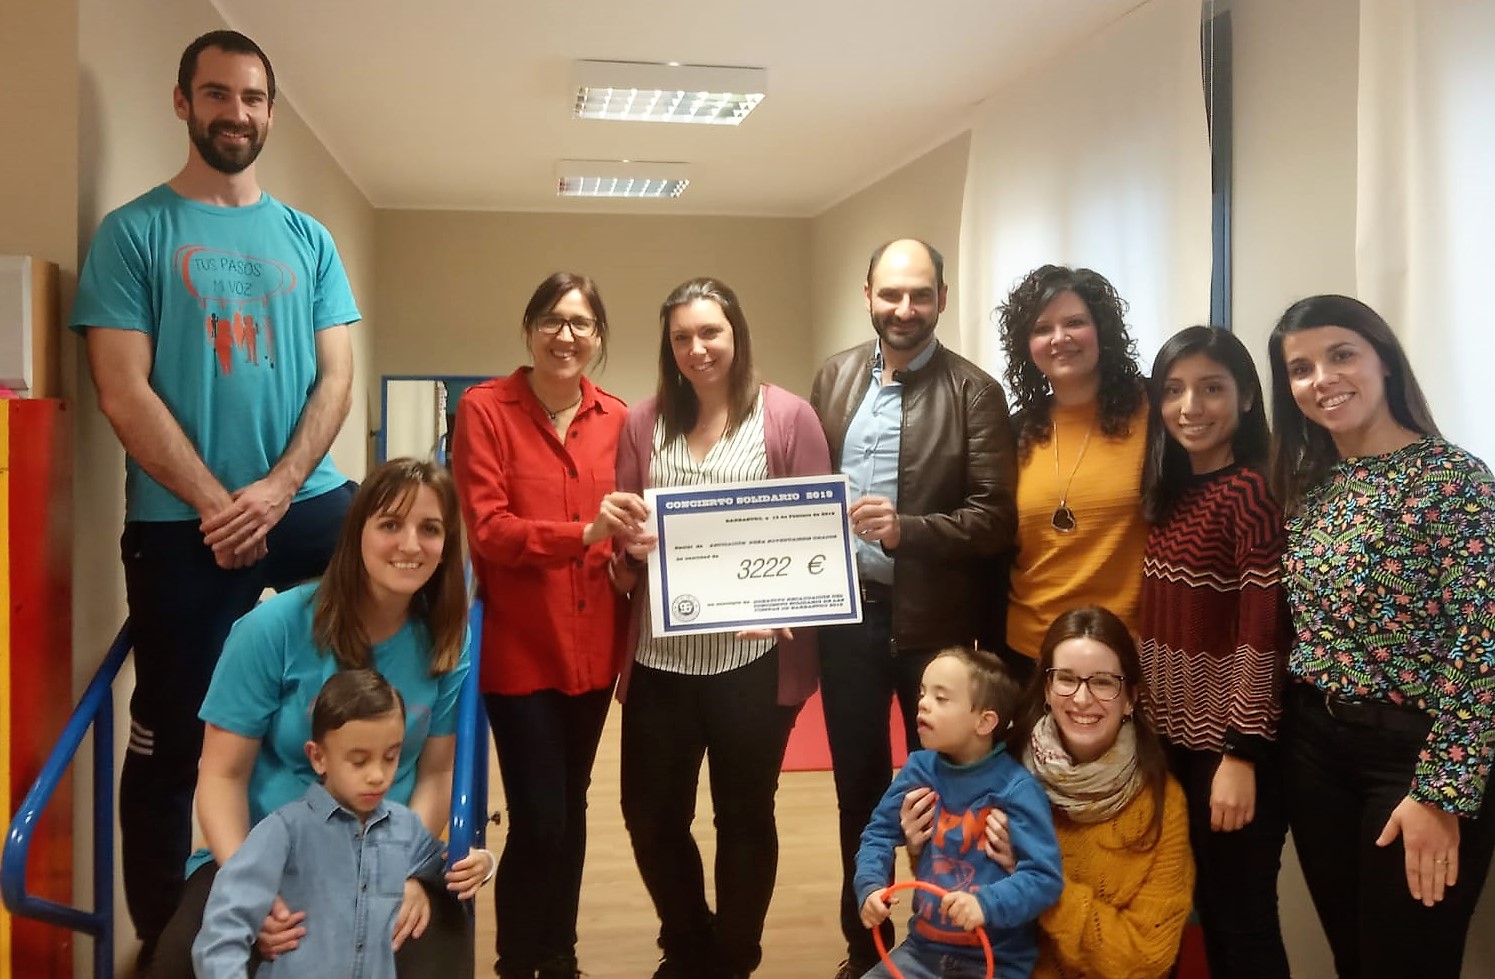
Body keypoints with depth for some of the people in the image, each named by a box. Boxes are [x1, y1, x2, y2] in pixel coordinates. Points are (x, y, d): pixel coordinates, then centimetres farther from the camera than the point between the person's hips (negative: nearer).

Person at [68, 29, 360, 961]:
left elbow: (336, 376, 4)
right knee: (172, 742, 5)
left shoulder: (309, 239, 11)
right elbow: (124, 393, -7)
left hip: (307, 502, 3)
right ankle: (161, 940, 23)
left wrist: (277, 489, -10)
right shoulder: (134, 231, 1)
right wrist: (214, 505, -13)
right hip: (182, 522, -3)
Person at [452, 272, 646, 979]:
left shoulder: (616, 418, 5)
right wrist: (584, 532, -26)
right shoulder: (485, 408, -7)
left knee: (571, 810, 17)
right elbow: (487, 530, -14)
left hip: (592, 645, 5)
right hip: (519, 647, -4)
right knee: (538, 822, -4)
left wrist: (630, 546, -8)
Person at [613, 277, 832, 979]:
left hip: (754, 656, -3)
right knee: (650, 815, 10)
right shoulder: (642, 422, 7)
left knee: (745, 816, 11)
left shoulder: (788, 416, -3)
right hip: (660, 656, 3)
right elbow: (619, 530, 9)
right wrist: (627, 545, -14)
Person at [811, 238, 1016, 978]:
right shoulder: (834, 377, 5)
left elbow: (995, 516, -13)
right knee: (858, 787, 16)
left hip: (935, 620, -3)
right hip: (847, 613, 4)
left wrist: (907, 529, -26)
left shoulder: (974, 391, -8)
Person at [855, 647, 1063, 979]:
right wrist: (871, 888, -9)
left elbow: (1044, 878, -19)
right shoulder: (920, 769, -1)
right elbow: (879, 834, 8)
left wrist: (986, 904, -34)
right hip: (924, 947, 5)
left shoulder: (1016, 788, -16)